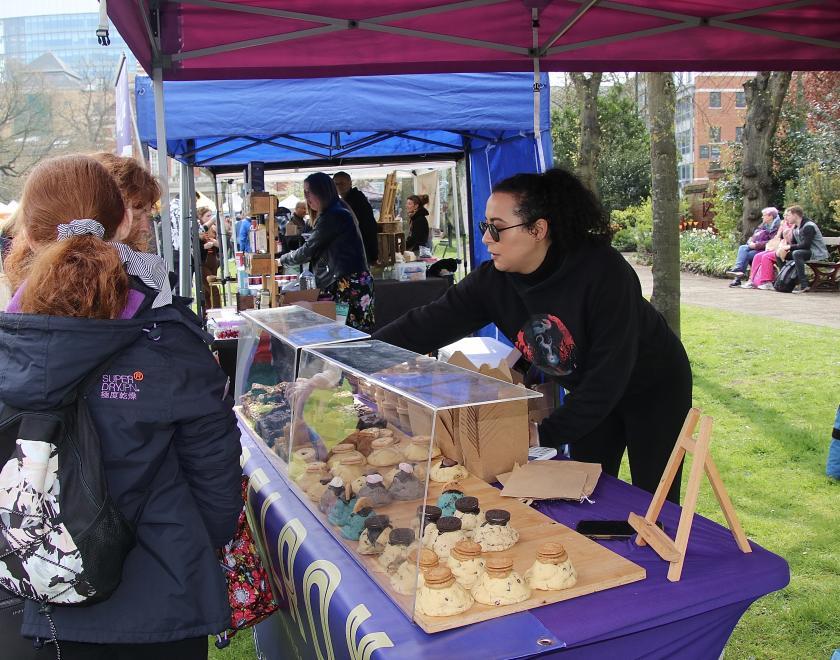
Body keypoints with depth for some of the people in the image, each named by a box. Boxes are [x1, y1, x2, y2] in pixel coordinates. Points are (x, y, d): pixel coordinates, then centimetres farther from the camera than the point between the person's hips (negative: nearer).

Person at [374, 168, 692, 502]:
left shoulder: (603, 272, -34)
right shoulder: (493, 280, -18)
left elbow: (609, 372, -33)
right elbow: (430, 323, -20)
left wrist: (548, 433, -30)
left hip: (654, 388, -5)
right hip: (590, 392, 5)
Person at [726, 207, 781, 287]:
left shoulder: (776, 228, -6)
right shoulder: (762, 226, 21)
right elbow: (752, 237, 22)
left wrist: (756, 245, -20)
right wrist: (751, 242, -1)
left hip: (764, 250, -8)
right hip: (754, 248, 8)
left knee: (745, 255, -26)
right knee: (742, 248, -20)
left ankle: (738, 278, -29)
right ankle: (738, 270, -32)